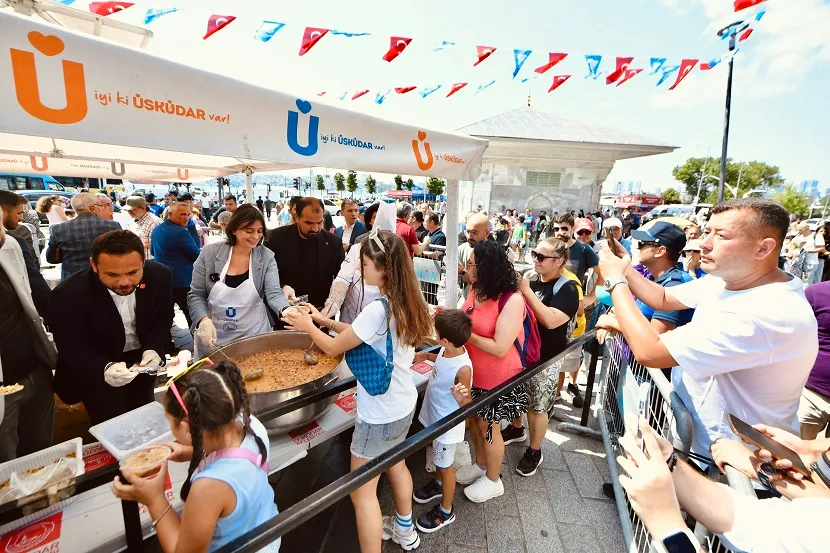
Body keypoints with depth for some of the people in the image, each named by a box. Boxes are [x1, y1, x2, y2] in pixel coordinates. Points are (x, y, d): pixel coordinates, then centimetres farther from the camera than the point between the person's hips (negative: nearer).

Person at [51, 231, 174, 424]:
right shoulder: (69, 294, -25)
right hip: (94, 371, -3)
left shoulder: (159, 275, -17)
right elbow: (71, 352, -21)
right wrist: (104, 369, -42)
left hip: (141, 359, 3)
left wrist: (154, 348, -22)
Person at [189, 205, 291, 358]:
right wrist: (203, 321, -22)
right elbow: (195, 295, -4)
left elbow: (274, 293, -17)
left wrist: (286, 311, -39)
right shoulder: (210, 253, -8)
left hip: (254, 335, 0)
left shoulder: (266, 257, -8)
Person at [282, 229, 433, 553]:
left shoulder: (378, 310, -30)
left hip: (380, 414, -9)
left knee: (362, 493, 10)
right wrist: (325, 320, 6)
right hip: (403, 404, 9)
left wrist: (308, 327, 1)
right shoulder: (406, 302, -3)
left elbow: (333, 348, -17)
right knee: (395, 464, 31)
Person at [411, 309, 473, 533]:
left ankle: (446, 511, 37)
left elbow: (467, 404, -26)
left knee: (446, 465, 14)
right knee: (438, 458, 31)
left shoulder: (462, 368, -36)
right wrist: (427, 356, 5)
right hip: (436, 417, 8)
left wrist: (460, 398, -46)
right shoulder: (447, 351, -13)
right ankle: (438, 484, 58)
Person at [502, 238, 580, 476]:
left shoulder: (567, 288, -18)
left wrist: (526, 290, -31)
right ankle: (516, 429, 49)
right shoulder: (530, 277, 0)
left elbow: (551, 320, -32)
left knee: (537, 407, 9)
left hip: (544, 359, -6)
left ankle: (534, 452, 30)